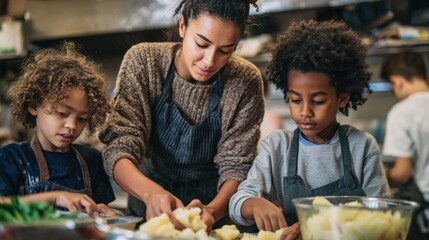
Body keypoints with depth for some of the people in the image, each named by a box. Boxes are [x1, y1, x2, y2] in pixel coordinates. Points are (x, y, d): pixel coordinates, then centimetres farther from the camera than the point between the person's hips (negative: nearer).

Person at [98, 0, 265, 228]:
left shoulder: (246, 81, -12)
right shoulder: (143, 61, -13)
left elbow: (236, 166, -11)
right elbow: (119, 148, -17)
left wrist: (211, 211, -31)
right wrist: (151, 192, -35)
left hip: (214, 206, 1)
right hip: (148, 211, -1)